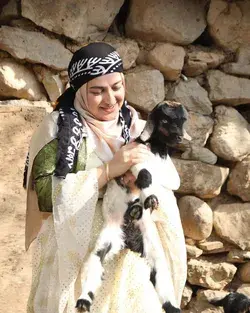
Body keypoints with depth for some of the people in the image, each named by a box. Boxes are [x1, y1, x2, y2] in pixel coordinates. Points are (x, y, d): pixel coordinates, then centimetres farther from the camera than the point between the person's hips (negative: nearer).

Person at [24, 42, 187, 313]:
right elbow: (44, 194, -19)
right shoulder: (58, 127, -10)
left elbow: (171, 176, -1)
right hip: (78, 259, -4)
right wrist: (108, 170, -24)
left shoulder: (134, 124, 4)